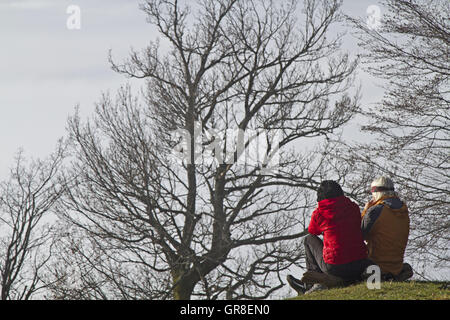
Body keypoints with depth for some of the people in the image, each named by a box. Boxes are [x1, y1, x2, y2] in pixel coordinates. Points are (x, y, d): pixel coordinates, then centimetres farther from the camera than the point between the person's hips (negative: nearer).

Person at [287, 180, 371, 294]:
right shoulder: (354, 208, 6)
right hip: (359, 266, 4)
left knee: (309, 239, 21)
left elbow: (312, 232, 19)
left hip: (335, 268, -4)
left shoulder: (319, 213, -2)